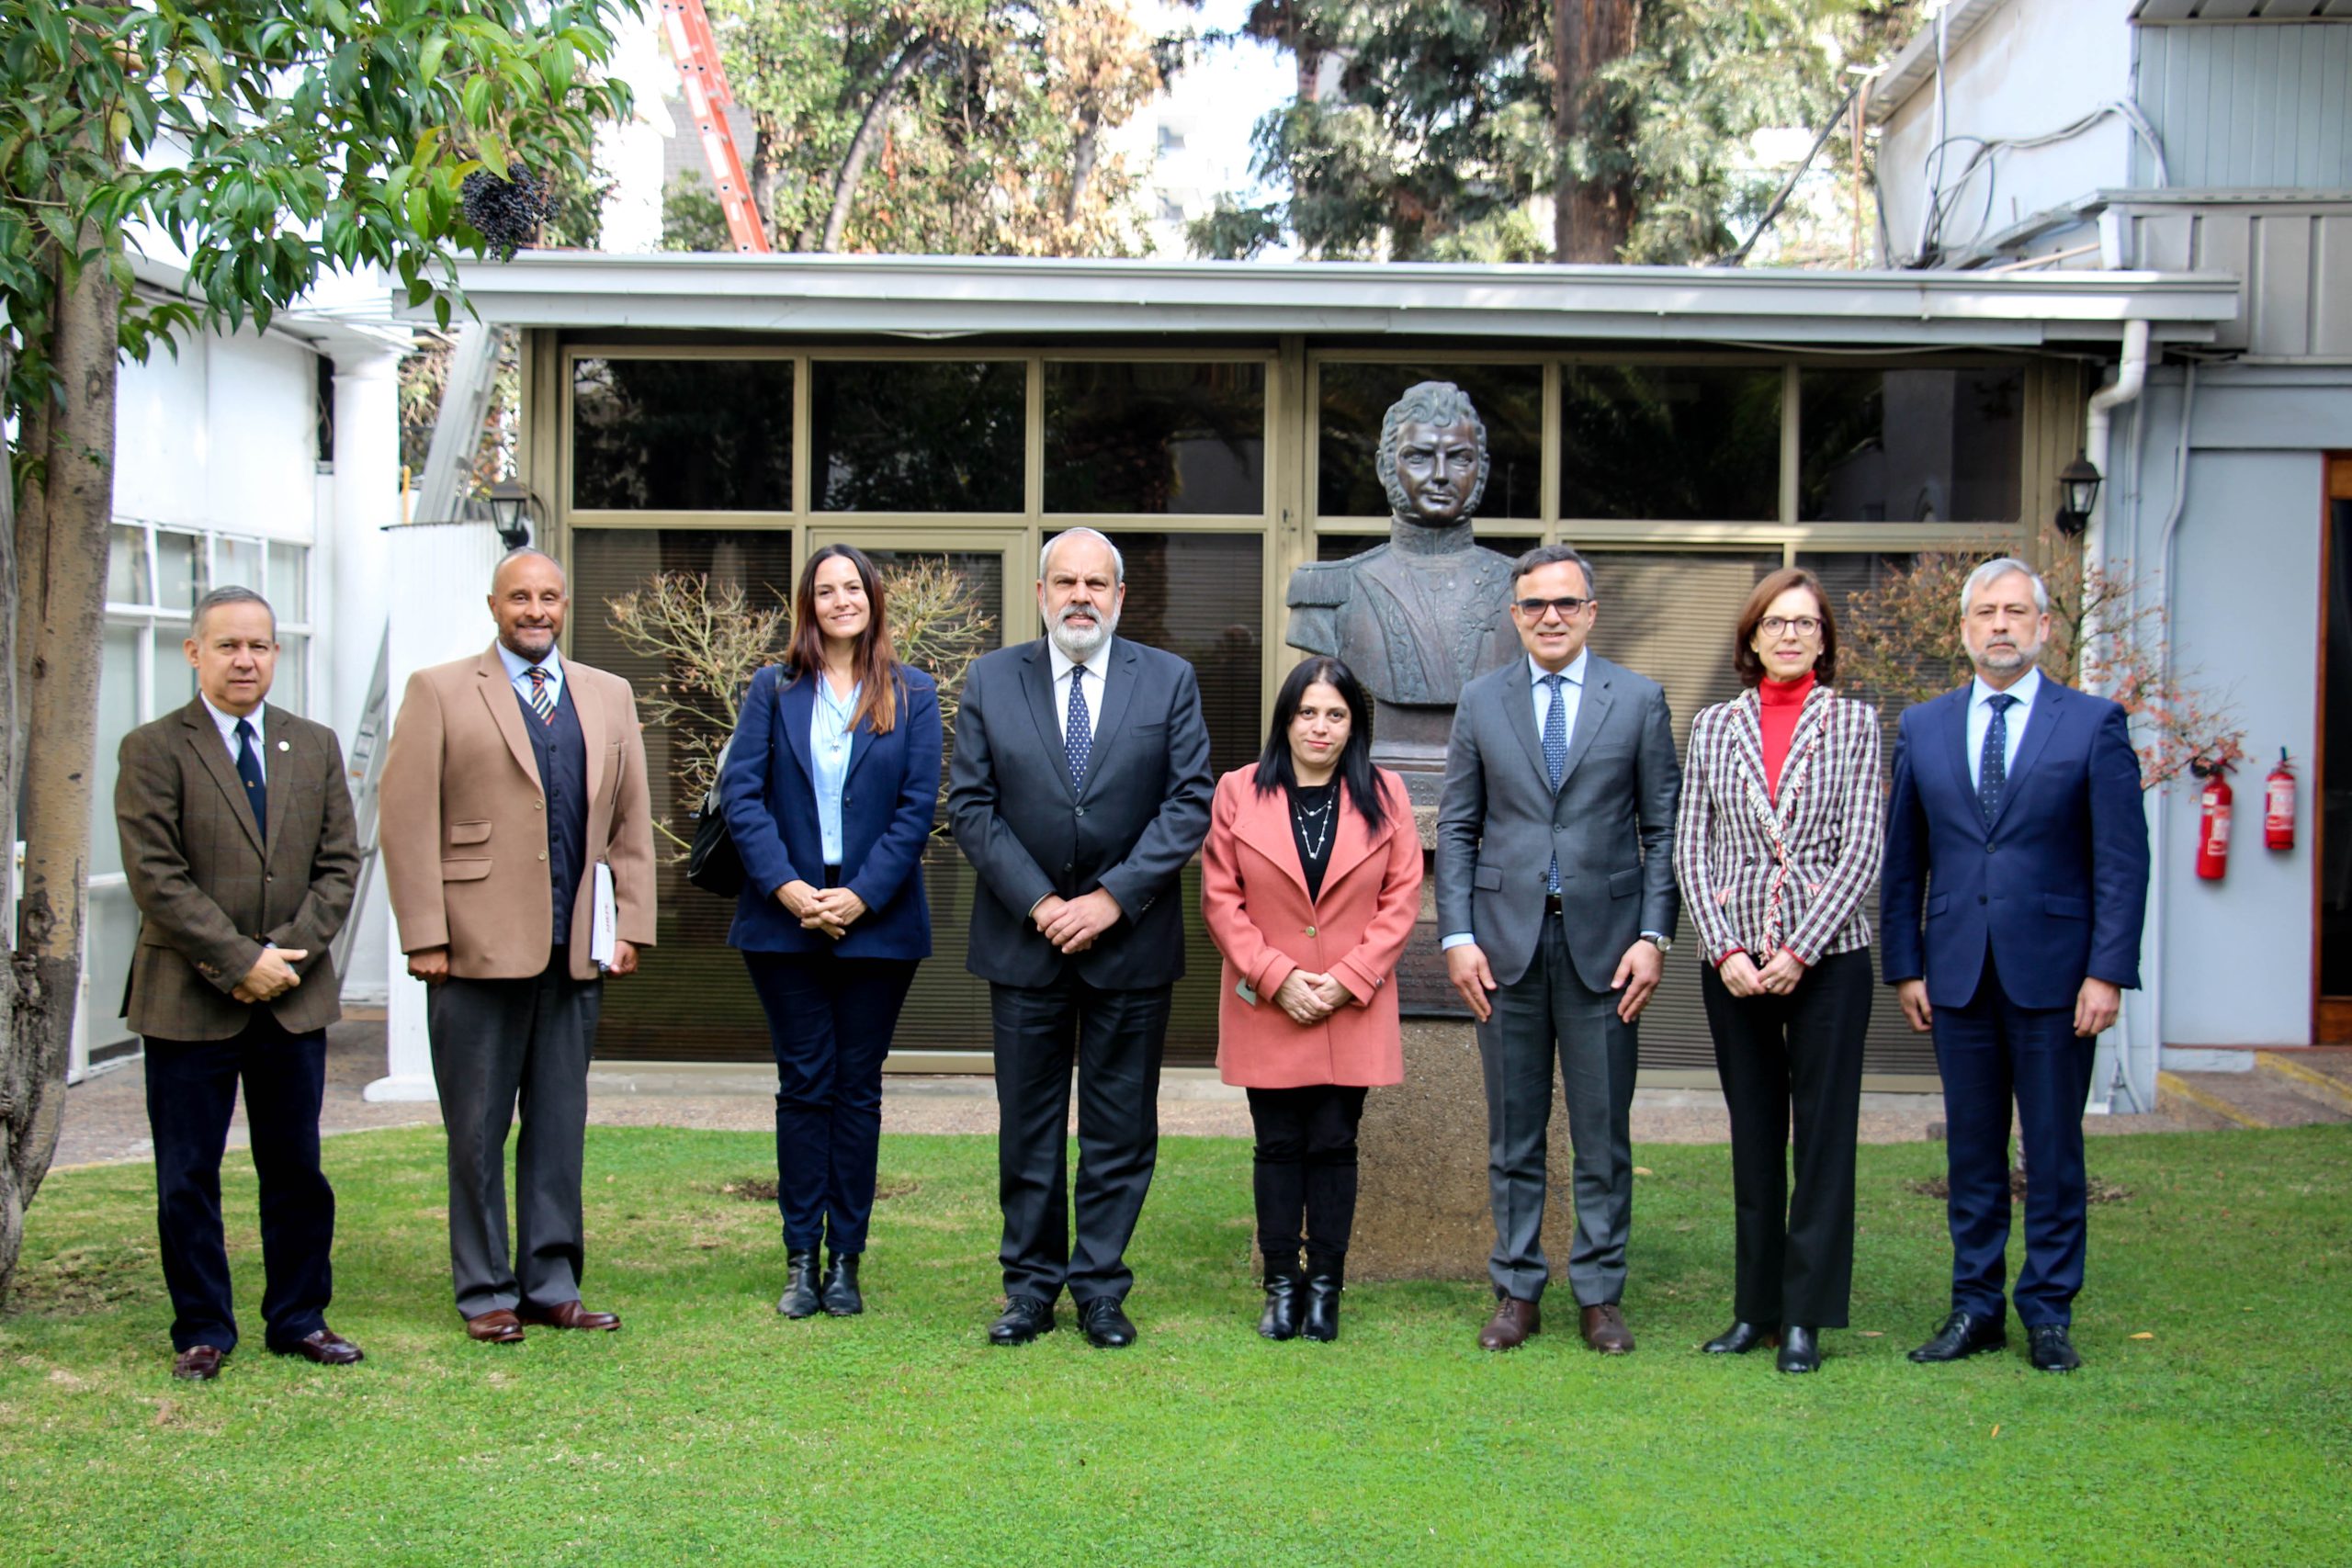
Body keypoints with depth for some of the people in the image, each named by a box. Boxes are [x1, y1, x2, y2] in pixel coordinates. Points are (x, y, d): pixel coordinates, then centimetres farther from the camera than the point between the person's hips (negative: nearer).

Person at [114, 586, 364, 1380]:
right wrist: (240, 961, -15)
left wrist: (291, 951, -8)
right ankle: (201, 1331, 14)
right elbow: (157, 878, -11)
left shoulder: (315, 746, 10)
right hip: (188, 1001, -3)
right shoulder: (153, 750, -3)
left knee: (296, 1168, 9)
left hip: (295, 996, 4)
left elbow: (339, 864, 7)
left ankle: (299, 1318, 20)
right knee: (187, 1178, 3)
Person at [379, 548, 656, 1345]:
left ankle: (551, 1284, 16)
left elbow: (632, 822, 15)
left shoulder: (610, 697, 15)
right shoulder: (439, 692, 2)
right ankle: (485, 1291, 12)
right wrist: (425, 937, -10)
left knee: (561, 1126, 8)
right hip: (479, 949, -4)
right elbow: (408, 821, -4)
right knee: (478, 1129, 3)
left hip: (574, 951, 4)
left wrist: (632, 925, 6)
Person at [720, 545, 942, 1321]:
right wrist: (785, 887, -14)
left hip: (877, 924, 0)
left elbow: (918, 804, -2)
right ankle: (800, 1259, 9)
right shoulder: (773, 690, 7)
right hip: (785, 921, 0)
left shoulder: (912, 695, 5)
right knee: (803, 1085, 3)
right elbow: (741, 791, -2)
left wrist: (862, 895, -12)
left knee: (857, 1087, 4)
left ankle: (845, 1258, 10)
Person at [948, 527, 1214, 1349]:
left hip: (1131, 941, 0)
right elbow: (970, 805, 0)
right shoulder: (990, 679, 4)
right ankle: (1031, 1286, 16)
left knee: (1121, 1127, 5)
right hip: (1024, 938, 0)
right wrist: (1040, 903, -10)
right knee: (1027, 1125, 7)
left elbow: (1190, 802, -3)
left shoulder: (1169, 680, 3)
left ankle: (1100, 1286, 14)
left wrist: (1113, 898, -12)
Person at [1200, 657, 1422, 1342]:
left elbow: (1401, 899, 1)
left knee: (1333, 1145, 4)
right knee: (1278, 1146, 4)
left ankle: (1326, 1286, 11)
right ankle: (1281, 1286, 11)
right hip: (1267, 1006, 0)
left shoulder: (1385, 796, 3)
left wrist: (1347, 981, -9)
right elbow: (1220, 899, -1)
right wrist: (1277, 978, -10)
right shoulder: (1238, 793, 1)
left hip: (1352, 1011, 0)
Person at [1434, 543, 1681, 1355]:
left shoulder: (1639, 700, 4)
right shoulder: (1481, 701, 7)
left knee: (1603, 1133, 4)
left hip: (1603, 939, -1)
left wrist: (1655, 936, -6)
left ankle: (1600, 1294, 14)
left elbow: (1663, 830, 3)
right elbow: (1456, 828, 7)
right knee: (1513, 1133, 8)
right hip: (1507, 939, 1)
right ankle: (1517, 1292, 17)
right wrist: (1457, 935, -2)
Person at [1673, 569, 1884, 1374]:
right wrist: (1725, 950, -7)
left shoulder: (1853, 721, 3)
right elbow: (1690, 848, 5)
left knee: (1824, 1135, 0)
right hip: (1733, 960, 2)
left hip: (1827, 957, -2)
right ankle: (1756, 1307, 18)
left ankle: (1806, 1316, 7)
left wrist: (1800, 951, -11)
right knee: (1753, 1136, 9)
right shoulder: (1713, 726, 8)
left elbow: (1862, 847, -4)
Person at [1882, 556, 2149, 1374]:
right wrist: (1905, 966, 4)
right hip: (1957, 972, 3)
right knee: (1972, 1149, 9)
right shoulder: (1921, 728, 8)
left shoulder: (2094, 723, 0)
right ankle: (1975, 1306, 18)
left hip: (2054, 973, -2)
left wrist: (2108, 970, -9)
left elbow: (2123, 859, -3)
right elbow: (1902, 860, 10)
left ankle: (2049, 1313, 14)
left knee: (2053, 1150, 4)